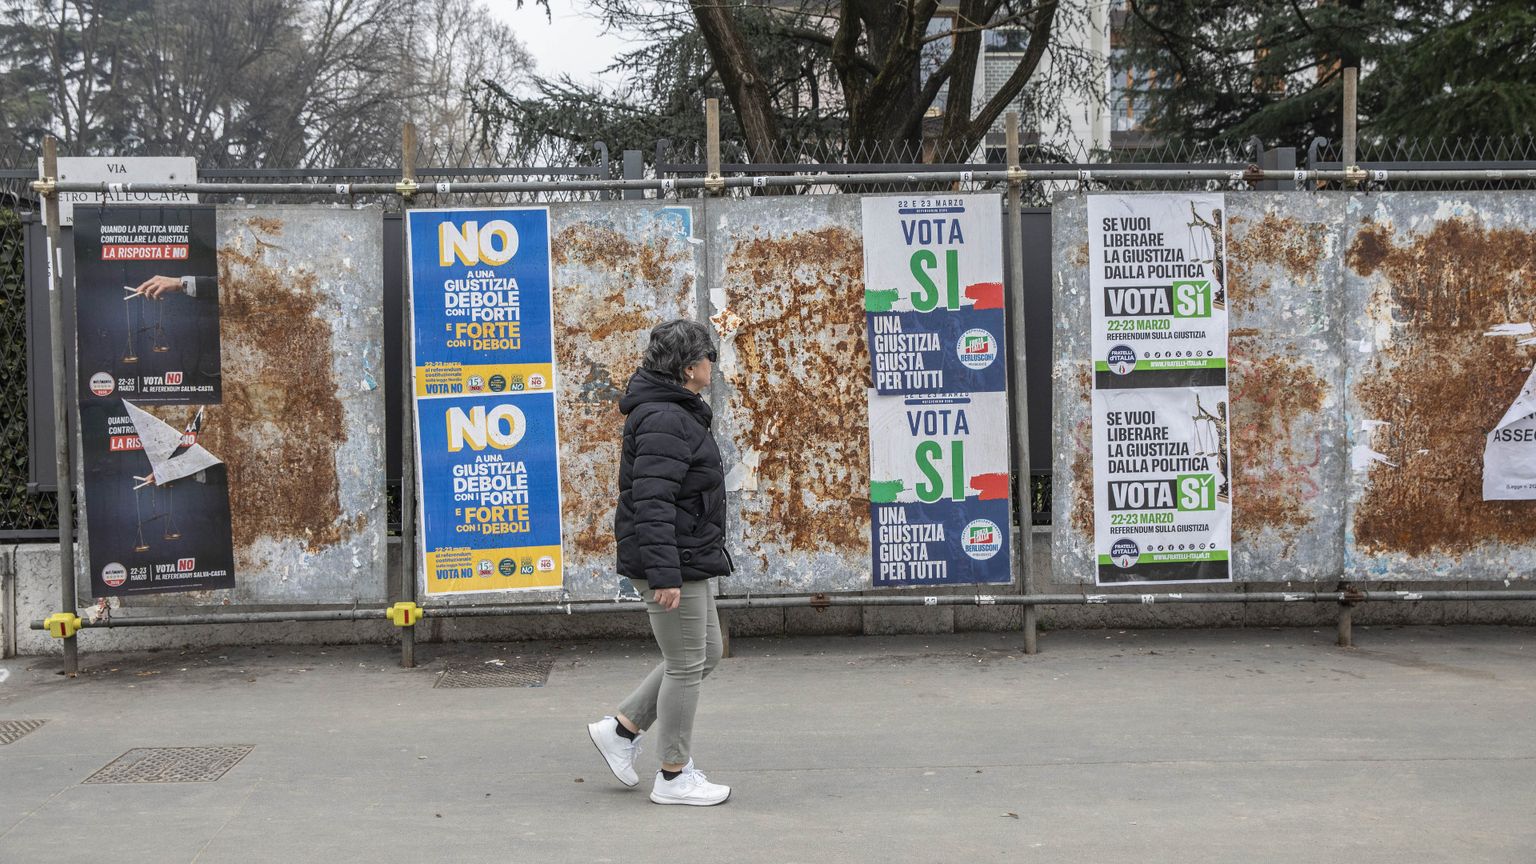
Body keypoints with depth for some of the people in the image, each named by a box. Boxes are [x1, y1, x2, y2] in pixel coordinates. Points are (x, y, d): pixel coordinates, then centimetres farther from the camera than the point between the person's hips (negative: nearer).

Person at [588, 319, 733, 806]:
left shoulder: (677, 413, 15)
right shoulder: (664, 420, -19)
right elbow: (652, 502, -26)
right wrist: (665, 574, -29)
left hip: (687, 558, 11)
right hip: (672, 562, -11)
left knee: (705, 654, 17)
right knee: (687, 665, 0)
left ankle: (621, 729, 23)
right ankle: (674, 778, 13)